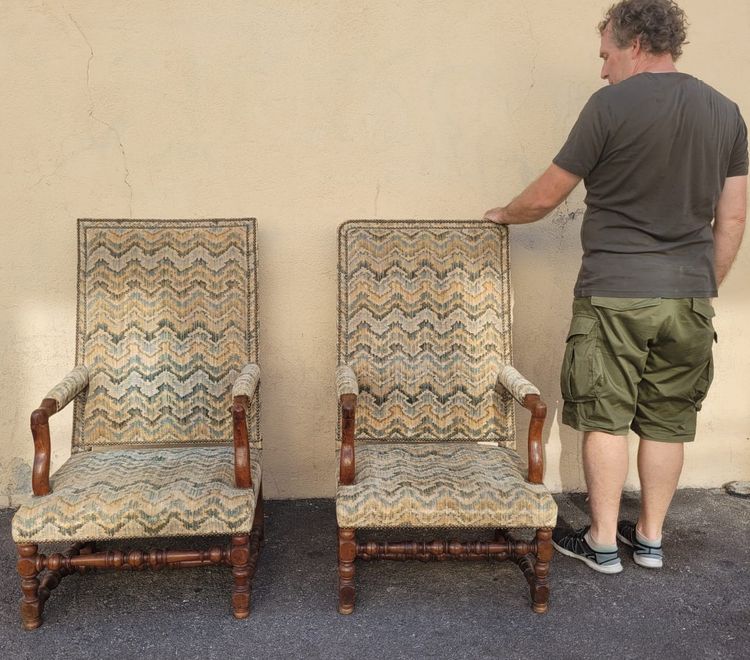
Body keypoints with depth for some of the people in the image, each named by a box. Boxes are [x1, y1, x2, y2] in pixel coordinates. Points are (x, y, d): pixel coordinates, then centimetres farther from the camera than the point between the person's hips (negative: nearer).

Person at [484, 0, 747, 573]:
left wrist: (504, 215, 16)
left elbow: (546, 197, -3)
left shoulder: (612, 105, -8)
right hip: (690, 296, 5)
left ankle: (602, 543, 14)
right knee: (667, 422, 13)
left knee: (606, 419, 5)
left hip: (614, 292, -5)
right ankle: (650, 537, 25)